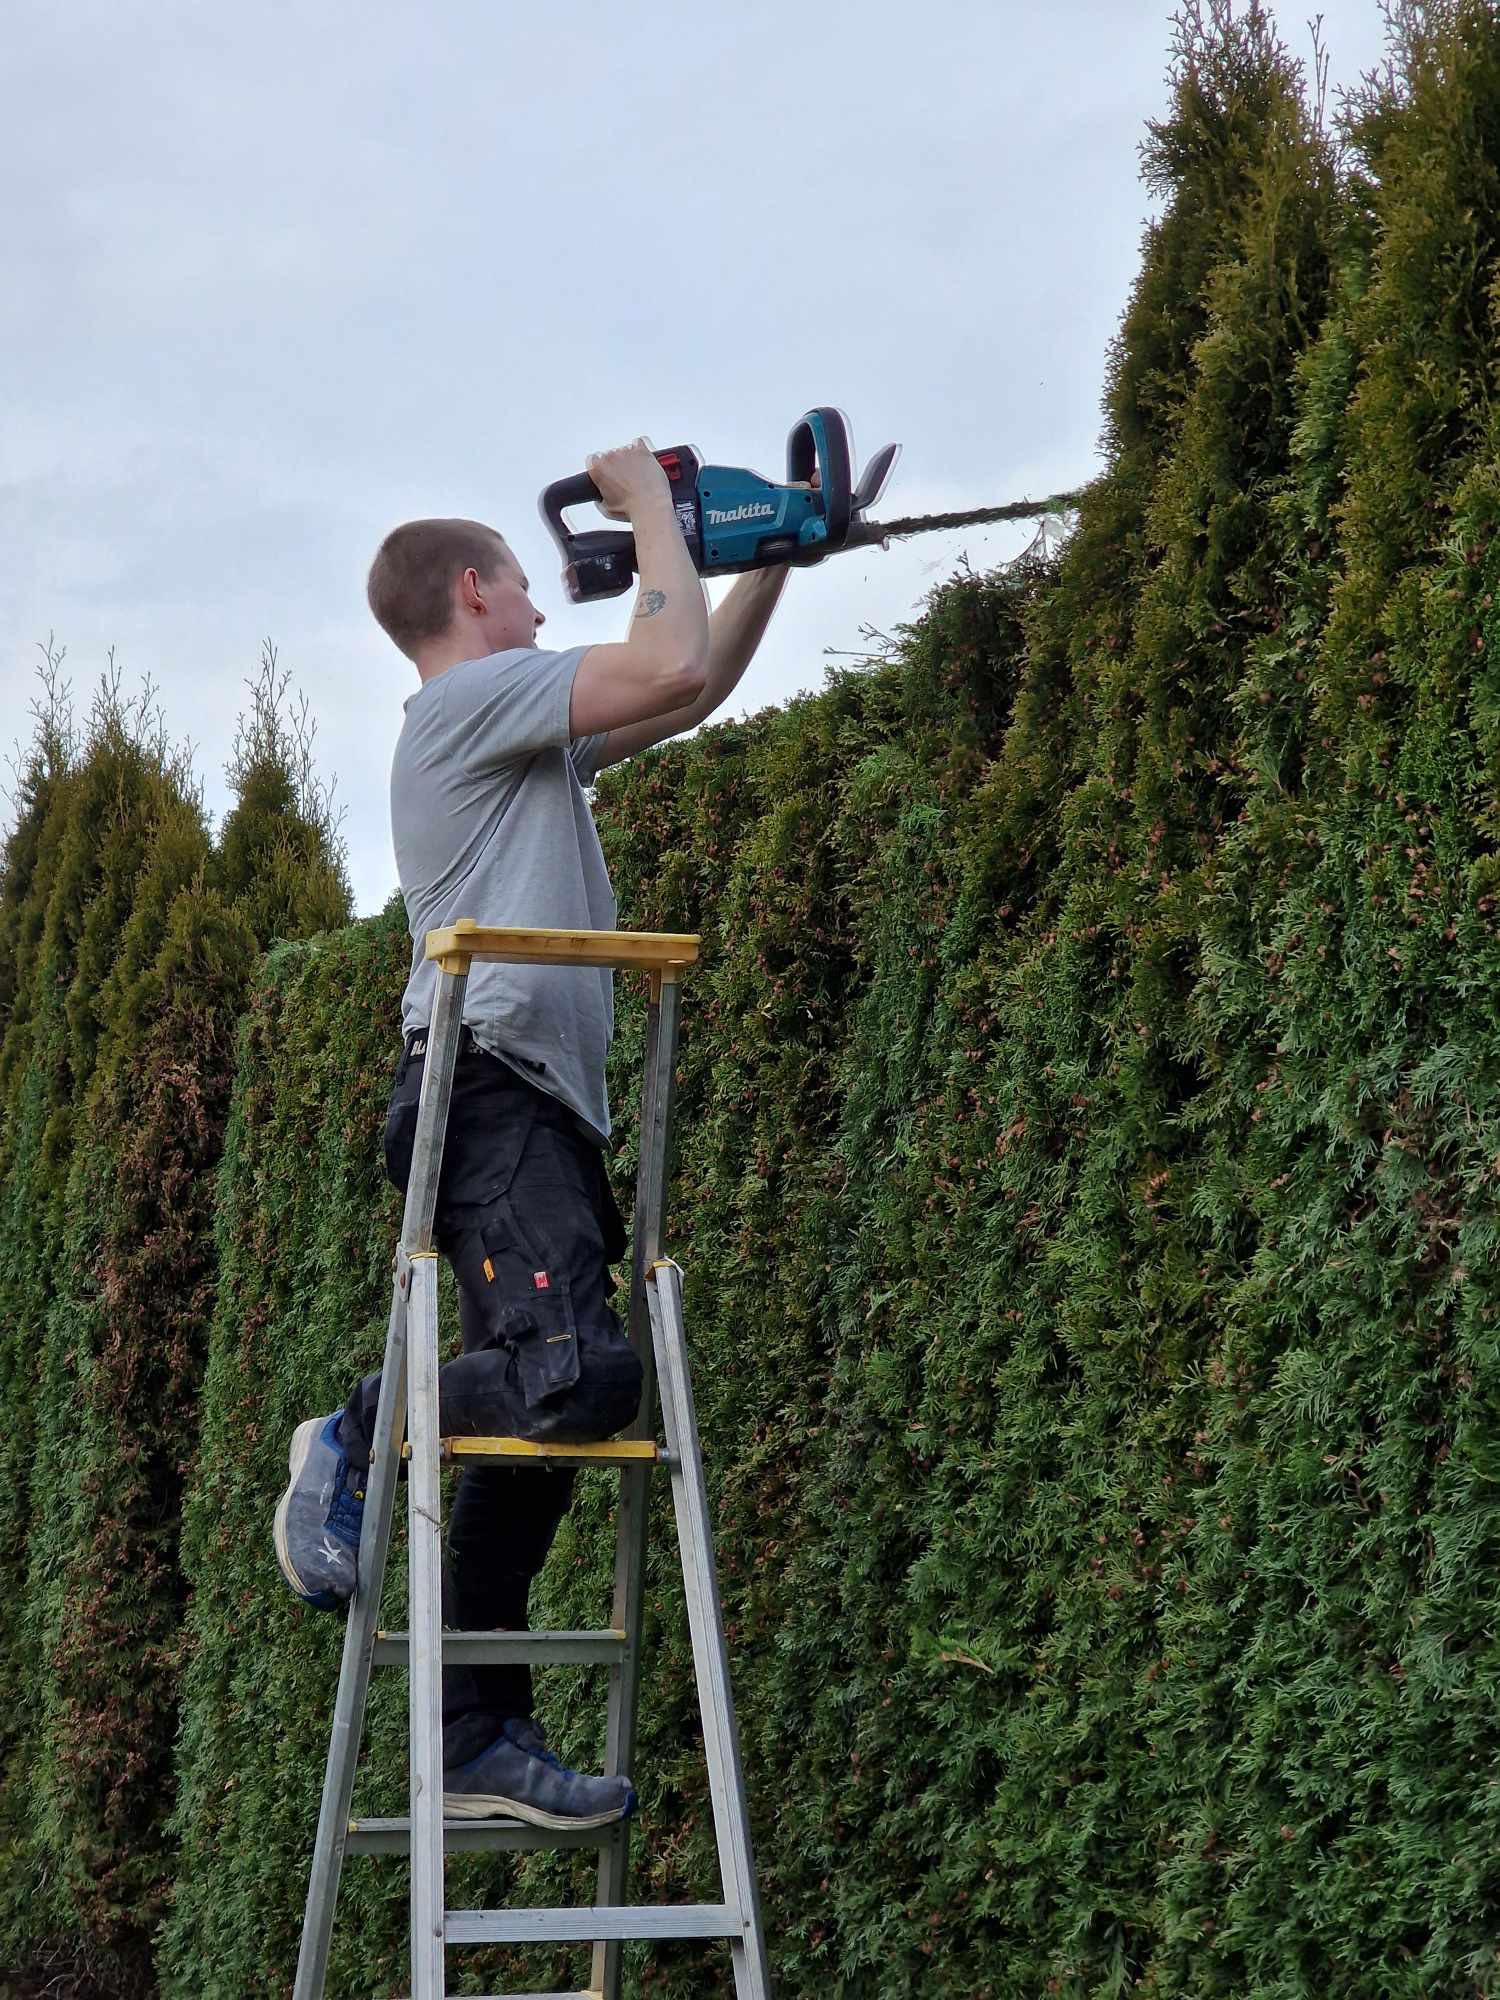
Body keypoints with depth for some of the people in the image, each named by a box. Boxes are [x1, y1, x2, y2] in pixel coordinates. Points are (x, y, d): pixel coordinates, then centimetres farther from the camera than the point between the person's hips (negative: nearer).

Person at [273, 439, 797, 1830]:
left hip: (542, 1113, 10)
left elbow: (695, 693, 34)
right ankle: (357, 1437, -5)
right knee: (578, 1374, -29)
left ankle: (480, 1739, 8)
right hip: (488, 1092, -10)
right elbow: (669, 664, -14)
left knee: (541, 1420, 6)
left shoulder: (517, 731, 28)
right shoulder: (470, 695, -2)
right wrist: (649, 503, 0)